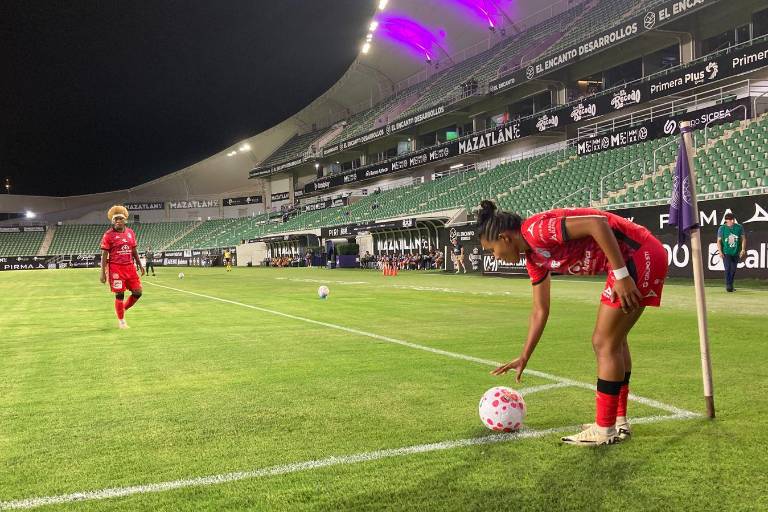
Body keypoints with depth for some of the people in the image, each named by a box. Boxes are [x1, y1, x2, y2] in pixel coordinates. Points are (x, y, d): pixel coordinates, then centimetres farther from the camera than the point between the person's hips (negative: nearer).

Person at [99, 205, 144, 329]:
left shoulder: (131, 233, 10)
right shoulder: (108, 235, -5)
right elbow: (104, 254, -6)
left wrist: (140, 265, 14)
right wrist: (103, 272, -10)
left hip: (130, 267, 5)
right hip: (116, 268, -5)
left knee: (137, 292, 4)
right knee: (119, 294, -1)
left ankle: (122, 310, 27)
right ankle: (121, 320, 15)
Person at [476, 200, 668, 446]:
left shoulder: (536, 229, -16)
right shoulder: (534, 259, 13)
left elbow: (597, 222, -25)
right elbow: (540, 311, 20)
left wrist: (621, 275, -25)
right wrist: (524, 358, 24)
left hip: (638, 255, -10)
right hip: (639, 258, 10)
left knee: (604, 343, -3)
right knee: (613, 341, 17)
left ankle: (605, 430, 8)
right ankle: (619, 422, 27)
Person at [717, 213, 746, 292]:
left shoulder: (739, 227, 3)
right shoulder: (722, 228, -2)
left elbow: (743, 239, 5)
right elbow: (719, 241, -1)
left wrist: (743, 249, -7)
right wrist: (720, 252, -11)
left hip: (736, 252, 3)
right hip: (726, 252, -3)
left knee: (733, 269, 8)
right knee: (728, 268, -16)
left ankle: (731, 285, 23)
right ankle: (728, 285, -13)